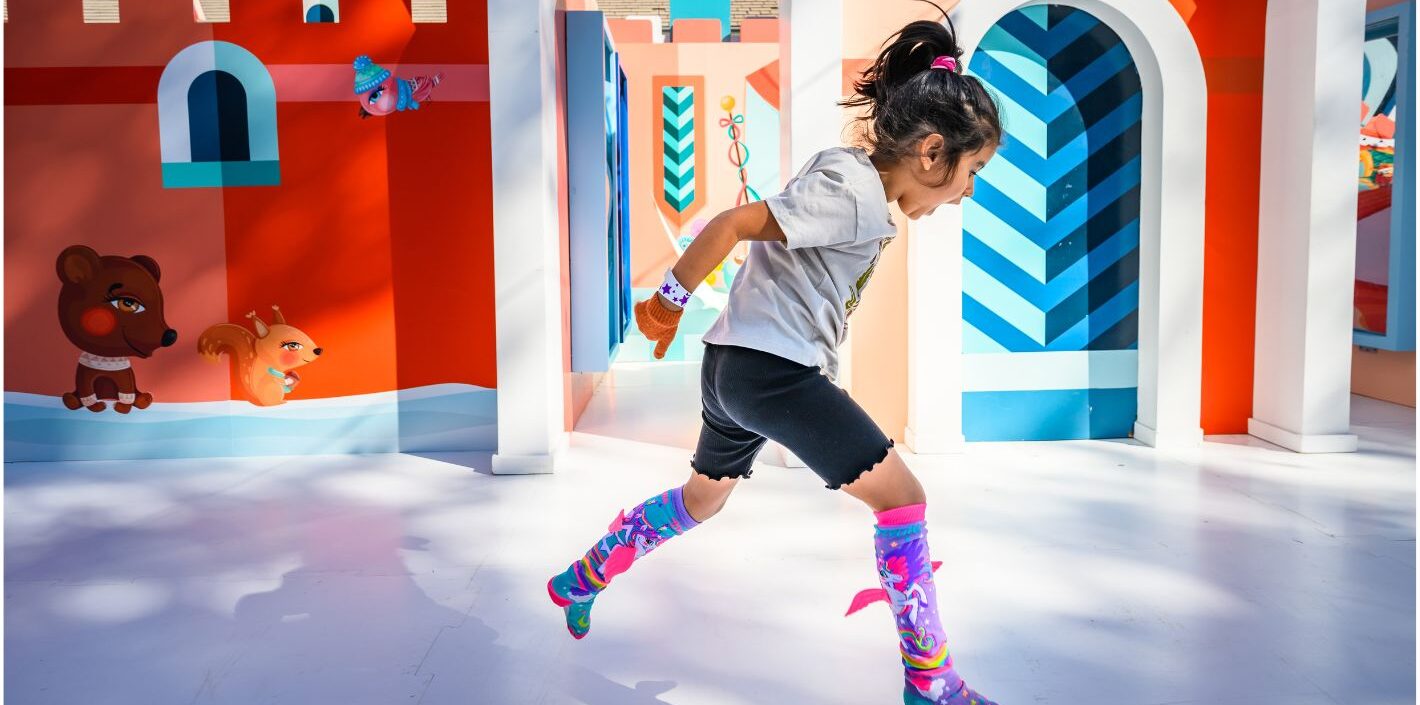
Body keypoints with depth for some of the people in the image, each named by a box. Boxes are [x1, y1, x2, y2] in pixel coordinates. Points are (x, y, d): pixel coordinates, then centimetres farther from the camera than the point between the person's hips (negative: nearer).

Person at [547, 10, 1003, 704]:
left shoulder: (852, 179, 12)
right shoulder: (855, 193, -18)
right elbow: (734, 224, -21)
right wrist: (670, 298, -11)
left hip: (735, 365, 10)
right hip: (772, 367, -10)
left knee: (699, 501, 28)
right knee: (902, 498, -8)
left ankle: (580, 581, 43)